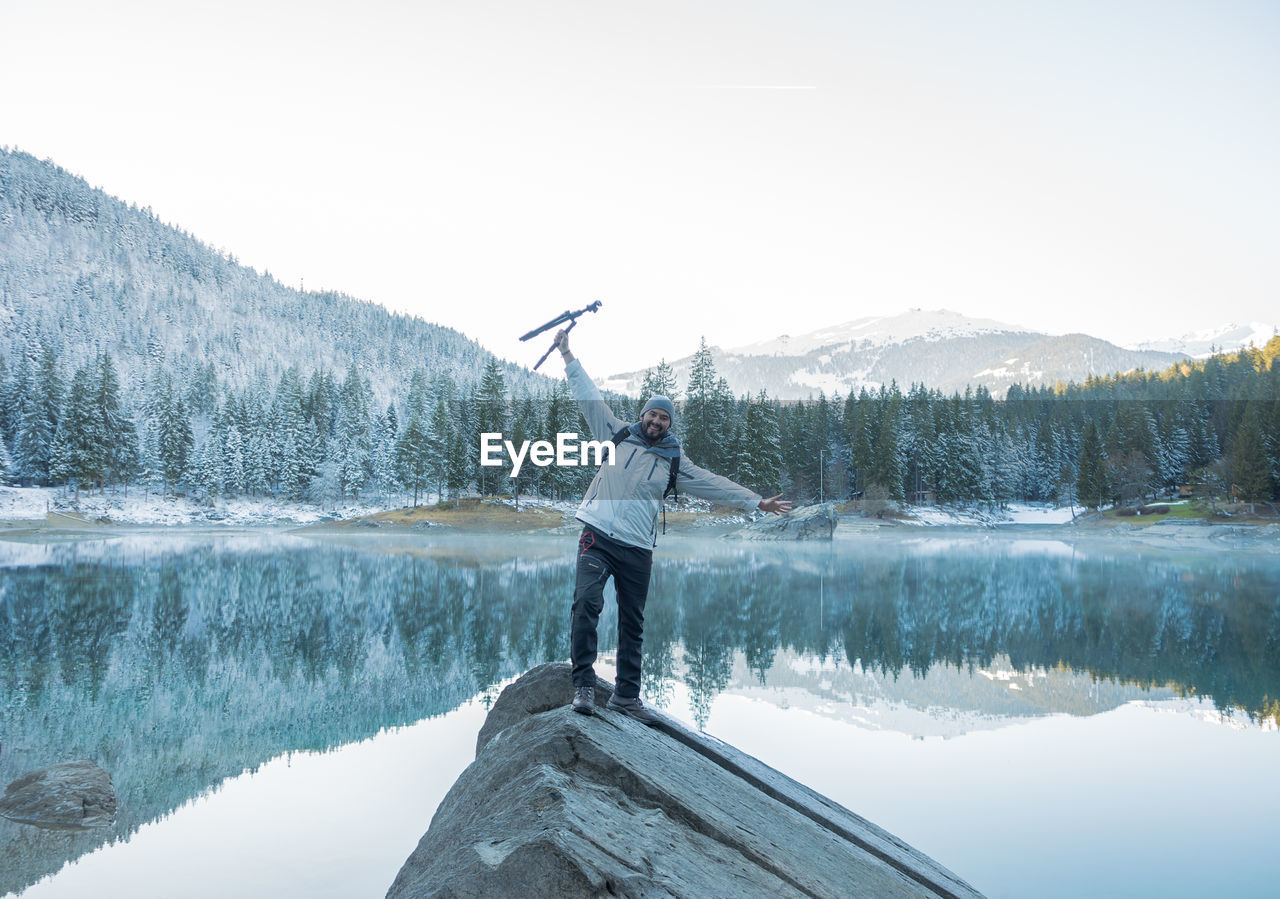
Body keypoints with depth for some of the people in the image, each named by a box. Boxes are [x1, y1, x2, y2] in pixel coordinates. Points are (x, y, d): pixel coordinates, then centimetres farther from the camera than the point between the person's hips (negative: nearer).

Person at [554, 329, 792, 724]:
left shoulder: (674, 462, 13)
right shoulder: (617, 434, 10)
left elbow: (714, 484, 12)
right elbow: (590, 398, 11)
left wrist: (756, 502, 7)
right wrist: (568, 356, 10)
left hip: (637, 548, 3)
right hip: (598, 537, -2)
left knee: (633, 623, 7)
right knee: (587, 602, -21)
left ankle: (626, 695, 18)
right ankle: (584, 685, -15)